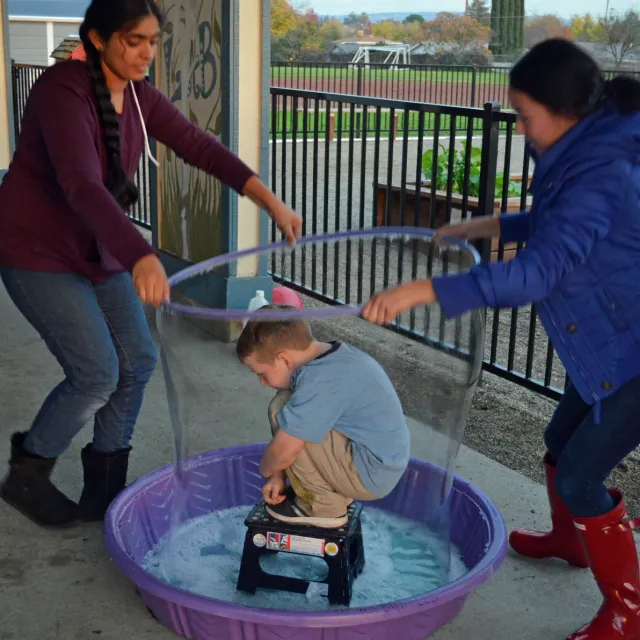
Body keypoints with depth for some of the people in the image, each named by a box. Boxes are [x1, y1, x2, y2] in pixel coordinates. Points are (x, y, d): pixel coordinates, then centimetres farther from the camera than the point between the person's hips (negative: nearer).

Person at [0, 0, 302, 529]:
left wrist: (271, 202, -11)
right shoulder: (63, 91, -25)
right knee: (97, 374, -11)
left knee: (137, 361, 3)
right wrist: (141, 257, -53)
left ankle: (104, 491, 20)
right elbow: (81, 185, -39)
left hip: (98, 248, 8)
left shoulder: (139, 97, -1)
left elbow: (200, 148, -1)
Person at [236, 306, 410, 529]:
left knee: (281, 413, -15)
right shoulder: (334, 357, 4)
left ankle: (324, 506, -2)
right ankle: (337, 492, 15)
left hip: (369, 475, -10)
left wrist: (266, 469, -1)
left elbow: (284, 452, -23)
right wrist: (279, 474, 7)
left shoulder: (321, 381, -26)